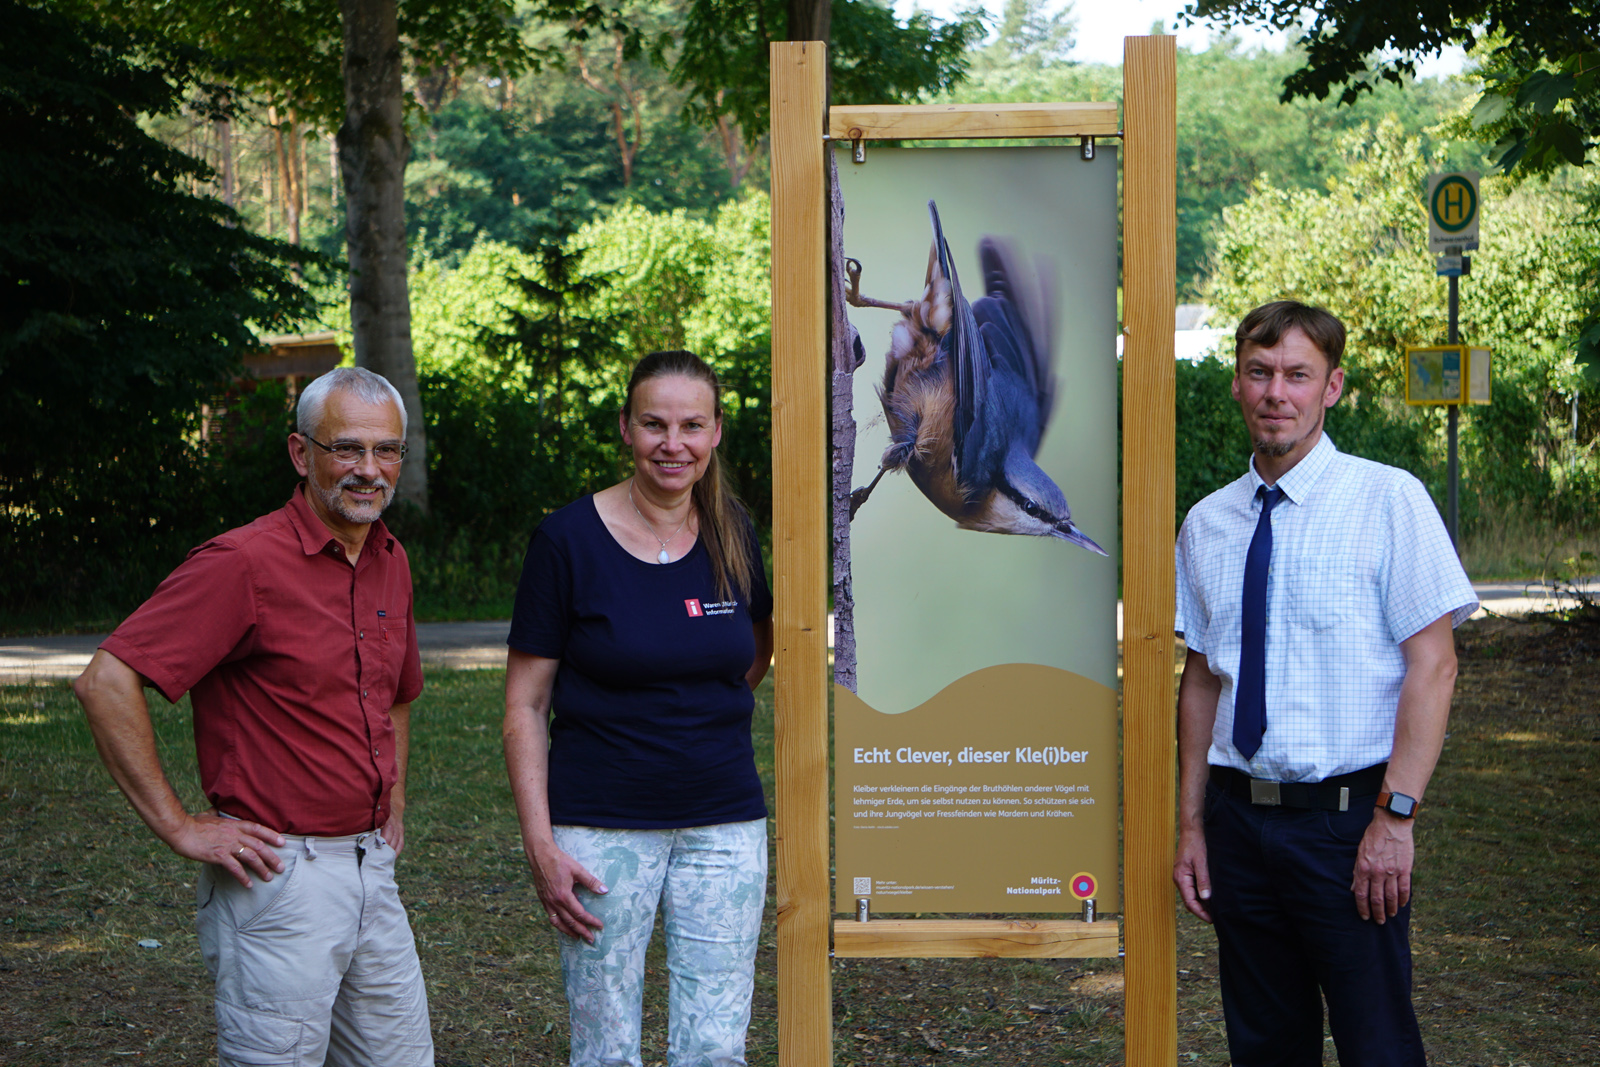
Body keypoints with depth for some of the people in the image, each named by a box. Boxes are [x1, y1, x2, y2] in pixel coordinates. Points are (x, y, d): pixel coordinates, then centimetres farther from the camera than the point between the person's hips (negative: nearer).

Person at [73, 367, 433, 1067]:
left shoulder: (390, 563, 10)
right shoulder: (245, 562, -14)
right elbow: (106, 682, -20)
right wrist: (179, 827, -17)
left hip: (372, 871, 8)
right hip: (278, 874, -7)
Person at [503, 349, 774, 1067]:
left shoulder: (734, 535, 4)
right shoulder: (569, 539, -7)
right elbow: (525, 707, -5)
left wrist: (715, 712, 11)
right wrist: (540, 845, -12)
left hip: (725, 824, 3)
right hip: (602, 827, -3)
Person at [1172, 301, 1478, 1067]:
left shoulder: (1388, 501, -6)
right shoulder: (1206, 524, 8)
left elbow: (1432, 665, -10)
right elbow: (1200, 679, 12)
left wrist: (1396, 816, -16)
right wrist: (1191, 824, 8)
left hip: (1347, 819, -4)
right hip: (1240, 820, 5)